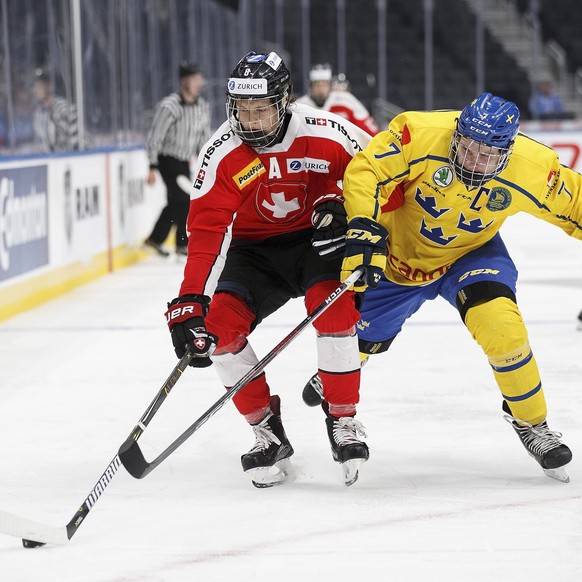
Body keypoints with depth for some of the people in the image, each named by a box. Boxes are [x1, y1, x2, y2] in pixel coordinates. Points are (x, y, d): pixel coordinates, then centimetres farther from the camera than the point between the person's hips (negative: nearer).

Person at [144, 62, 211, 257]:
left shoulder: (202, 107, 2)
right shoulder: (169, 106, -21)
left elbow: (204, 138, 11)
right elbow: (154, 137, -18)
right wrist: (152, 168, -19)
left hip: (184, 161, 8)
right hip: (167, 159, -8)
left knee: (176, 202, 13)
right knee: (184, 200, -11)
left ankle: (155, 239, 27)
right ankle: (183, 244, -1)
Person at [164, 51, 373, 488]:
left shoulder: (326, 134, -19)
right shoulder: (222, 153, -17)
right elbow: (205, 232, -23)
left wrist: (343, 203, -23)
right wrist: (190, 303, -34)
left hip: (317, 238, -2)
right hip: (254, 250, 2)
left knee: (333, 305, -30)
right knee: (220, 323, -20)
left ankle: (343, 421, -11)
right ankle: (268, 432, -6)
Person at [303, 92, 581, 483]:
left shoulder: (532, 168, -27)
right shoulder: (420, 133, -33)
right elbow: (366, 172, -29)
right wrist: (364, 231, -39)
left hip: (471, 253, 0)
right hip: (400, 250, 0)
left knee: (500, 325, -27)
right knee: (362, 337, 14)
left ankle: (531, 423, -3)